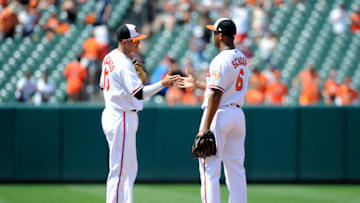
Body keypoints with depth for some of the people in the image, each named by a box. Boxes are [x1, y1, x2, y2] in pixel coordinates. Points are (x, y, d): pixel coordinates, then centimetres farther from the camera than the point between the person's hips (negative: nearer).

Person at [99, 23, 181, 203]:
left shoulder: (109, 58, 11)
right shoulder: (124, 64, -19)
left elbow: (103, 86, 22)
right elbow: (139, 93, -28)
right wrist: (162, 84, -35)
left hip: (111, 114, 11)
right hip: (122, 119, -11)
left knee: (130, 168, 16)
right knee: (119, 169, -7)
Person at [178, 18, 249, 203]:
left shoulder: (221, 61, -16)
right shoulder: (242, 59, 13)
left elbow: (216, 95, -21)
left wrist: (206, 127, -22)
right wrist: (196, 84, 33)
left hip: (219, 116, -9)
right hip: (238, 115, 9)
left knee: (209, 169, -5)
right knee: (236, 169, 10)